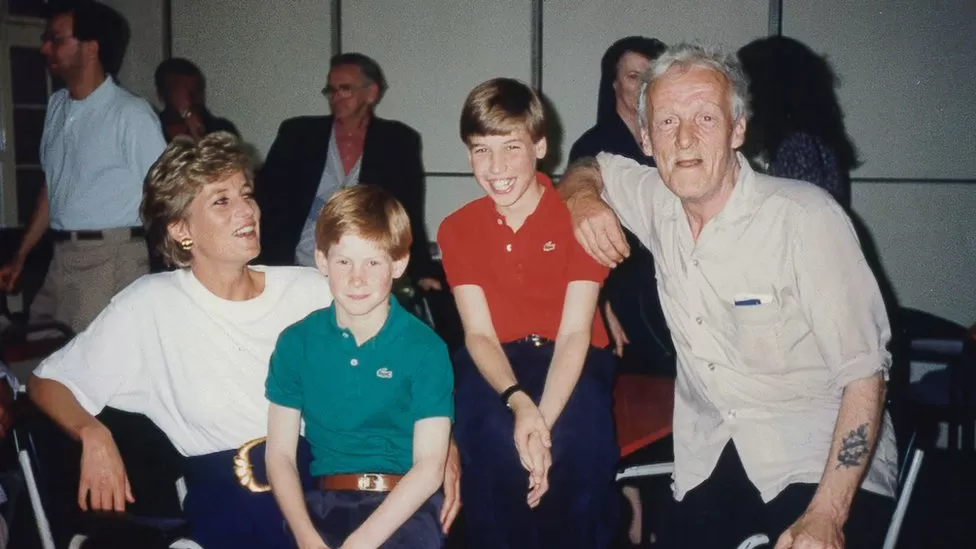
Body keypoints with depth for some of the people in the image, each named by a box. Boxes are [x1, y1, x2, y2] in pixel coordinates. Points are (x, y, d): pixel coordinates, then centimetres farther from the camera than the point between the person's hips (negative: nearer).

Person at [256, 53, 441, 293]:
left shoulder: (399, 142, 4)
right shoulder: (297, 134, 7)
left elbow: (409, 216, 4)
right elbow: (266, 199, 6)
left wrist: (422, 272, -6)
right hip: (297, 274, 1)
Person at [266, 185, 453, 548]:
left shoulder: (426, 348, -2)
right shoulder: (296, 343, 5)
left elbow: (429, 466, -7)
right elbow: (280, 454, 3)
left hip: (405, 507, -2)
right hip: (325, 502, 2)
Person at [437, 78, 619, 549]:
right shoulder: (456, 229, 1)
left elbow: (575, 332, -14)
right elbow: (478, 334, -7)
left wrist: (544, 419, -28)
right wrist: (517, 400, -27)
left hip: (571, 362, -1)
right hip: (495, 365, 1)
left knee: (579, 441, -31)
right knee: (493, 440, -31)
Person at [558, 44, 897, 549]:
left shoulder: (806, 217, -16)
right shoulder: (655, 201, 0)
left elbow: (864, 372, -13)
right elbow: (587, 168, 21)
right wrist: (583, 198, -3)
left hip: (823, 464, -4)